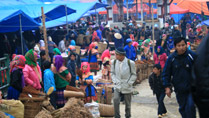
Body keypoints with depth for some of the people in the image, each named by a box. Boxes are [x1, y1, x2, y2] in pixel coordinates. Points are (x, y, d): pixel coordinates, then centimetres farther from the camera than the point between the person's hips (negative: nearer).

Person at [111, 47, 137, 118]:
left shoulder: (130, 63, -10)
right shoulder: (114, 62, -2)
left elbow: (134, 75, 0)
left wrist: (128, 83, -9)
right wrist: (115, 81, -4)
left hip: (127, 88, -1)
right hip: (117, 86, 1)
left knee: (127, 104, 9)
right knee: (115, 100, -19)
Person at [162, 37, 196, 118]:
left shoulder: (192, 56, -9)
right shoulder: (171, 58, -3)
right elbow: (166, 74, 3)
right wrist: (167, 87, -3)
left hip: (191, 88, -2)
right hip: (179, 89, 3)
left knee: (190, 107, -14)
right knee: (182, 108, 12)